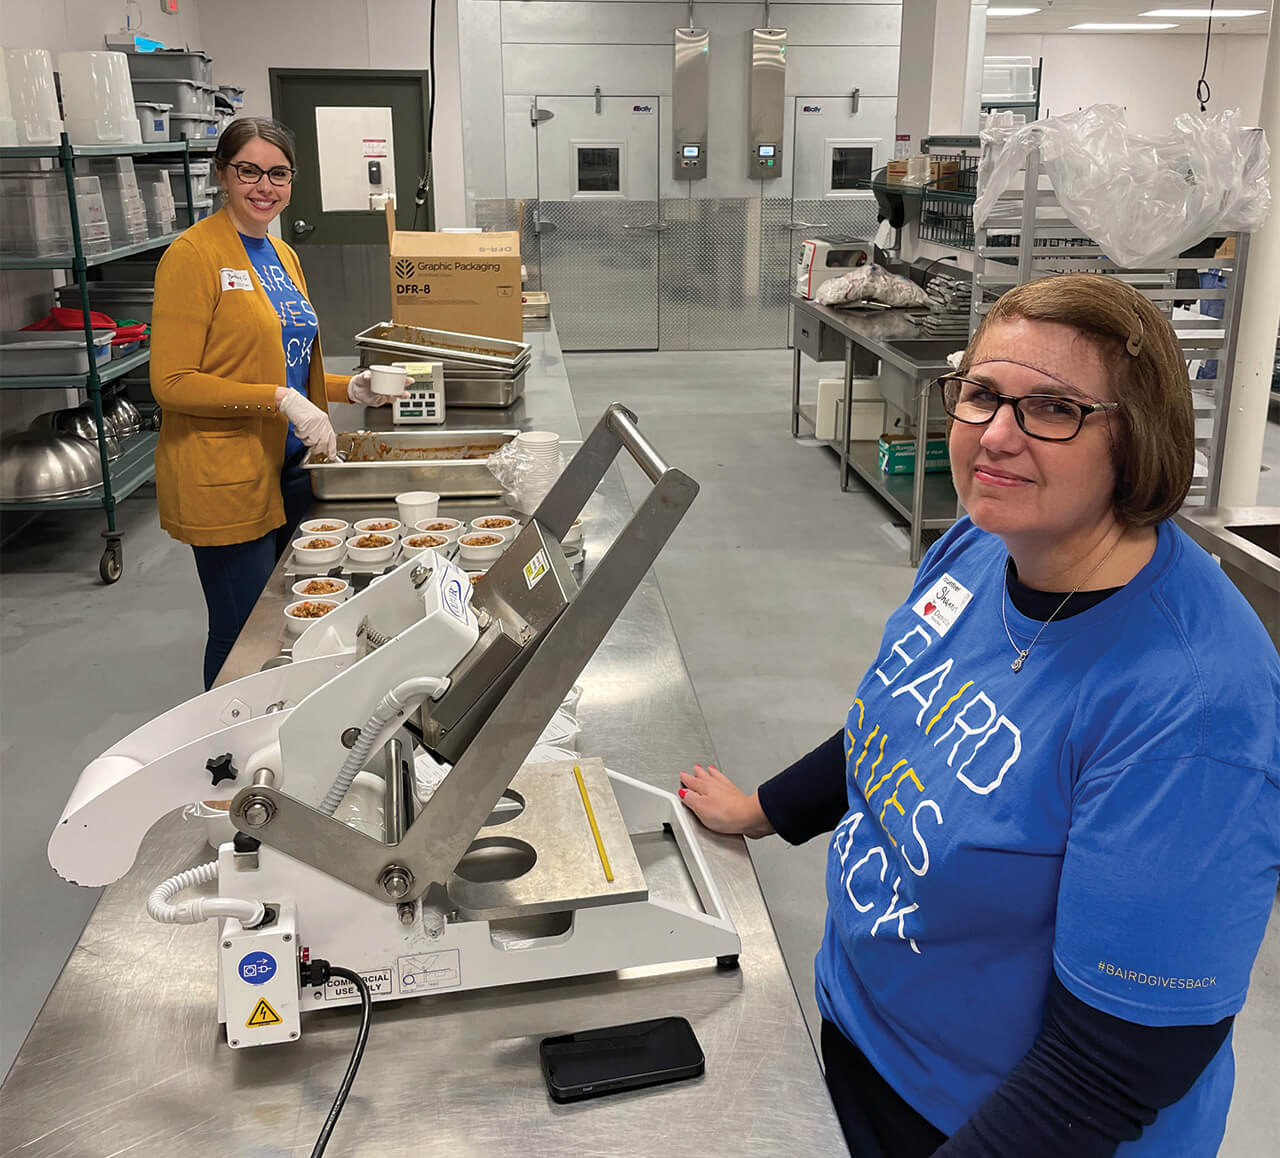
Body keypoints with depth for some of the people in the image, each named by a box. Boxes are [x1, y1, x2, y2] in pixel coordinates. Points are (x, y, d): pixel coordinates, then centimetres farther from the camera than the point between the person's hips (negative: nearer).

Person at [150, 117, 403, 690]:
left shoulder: (282, 255, 13)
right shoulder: (194, 254, -12)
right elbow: (172, 382, -17)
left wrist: (350, 389, 7)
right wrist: (280, 399, -23)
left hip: (289, 467, 8)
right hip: (224, 480, -8)